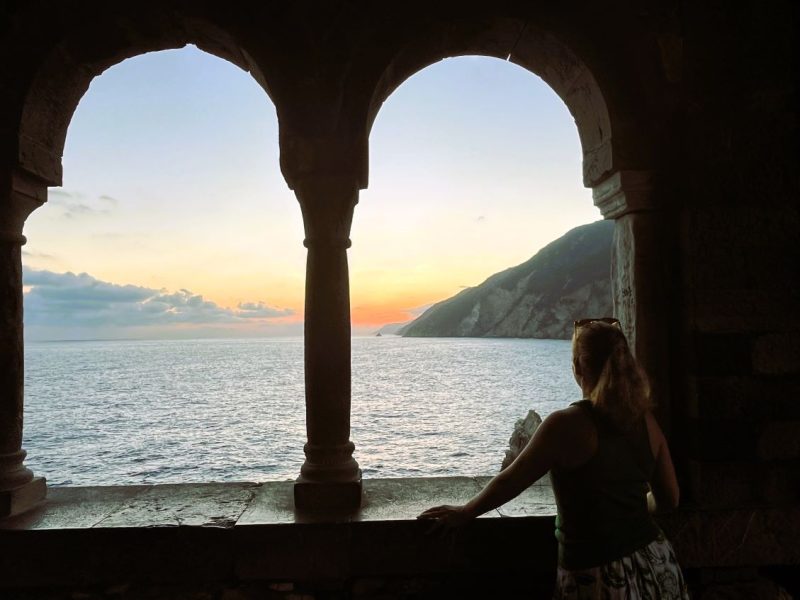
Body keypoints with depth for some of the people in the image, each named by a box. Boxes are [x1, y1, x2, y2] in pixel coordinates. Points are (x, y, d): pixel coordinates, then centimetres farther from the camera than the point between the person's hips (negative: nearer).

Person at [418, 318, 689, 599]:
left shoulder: (568, 424, -20)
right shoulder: (646, 420, -3)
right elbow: (668, 499, 8)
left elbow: (509, 482, -12)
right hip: (657, 565, 6)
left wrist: (464, 513, 3)